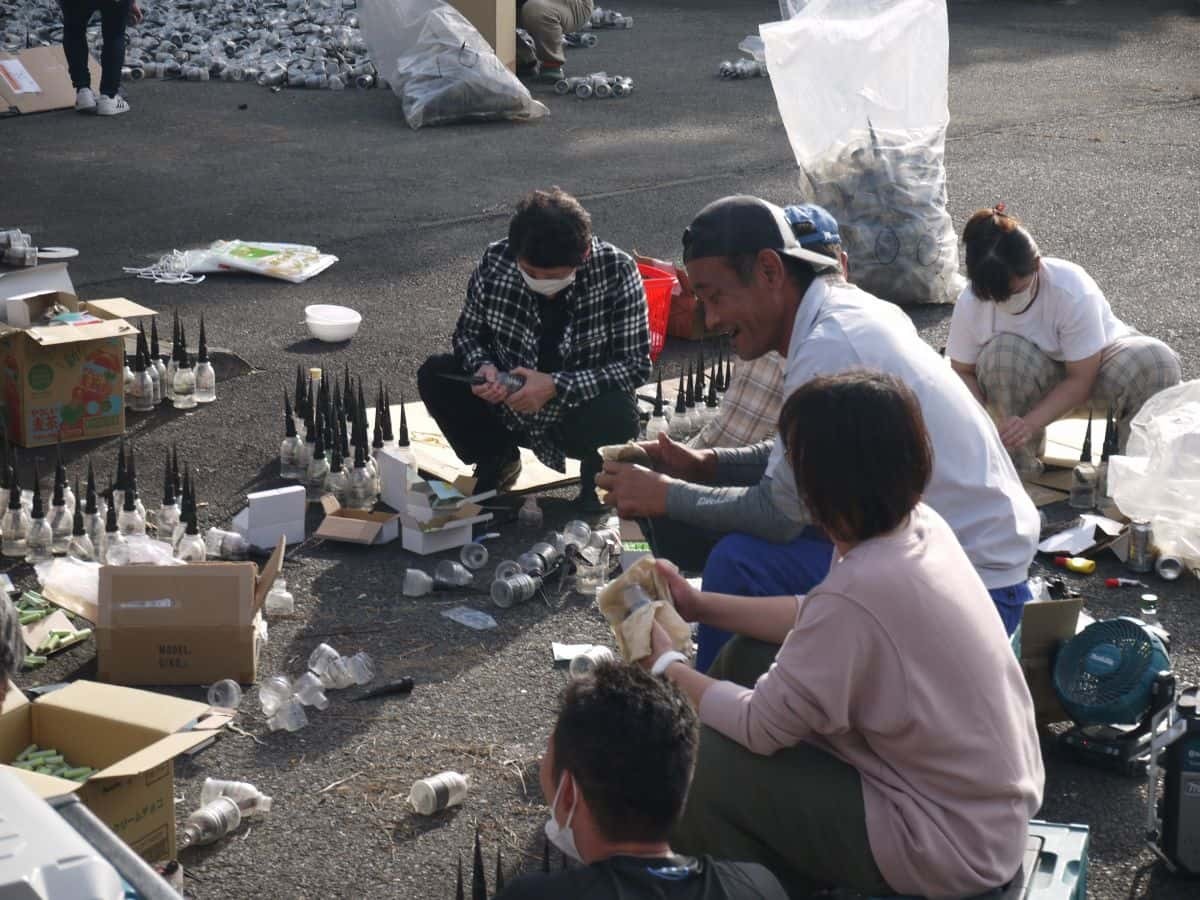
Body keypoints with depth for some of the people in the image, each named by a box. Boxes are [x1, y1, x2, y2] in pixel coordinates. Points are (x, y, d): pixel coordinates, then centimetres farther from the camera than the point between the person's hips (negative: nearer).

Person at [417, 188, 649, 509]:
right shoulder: (495, 261, -14)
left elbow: (635, 364, -19)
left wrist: (556, 386, -30)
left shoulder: (617, 272, -21)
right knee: (434, 375, -18)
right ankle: (497, 460, 9)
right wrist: (482, 367, -22)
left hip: (581, 415, -3)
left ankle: (596, 482, 1)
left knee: (617, 412, -36)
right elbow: (468, 333, 2)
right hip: (508, 406, 3)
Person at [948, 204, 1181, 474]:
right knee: (1001, 353, -35)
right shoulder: (970, 303, -24)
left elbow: (1081, 379, -27)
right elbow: (963, 371, -11)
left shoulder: (1074, 292, -32)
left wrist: (1031, 422, -40)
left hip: (1093, 365, -1)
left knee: (1157, 361, -33)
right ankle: (1020, 468, -14)